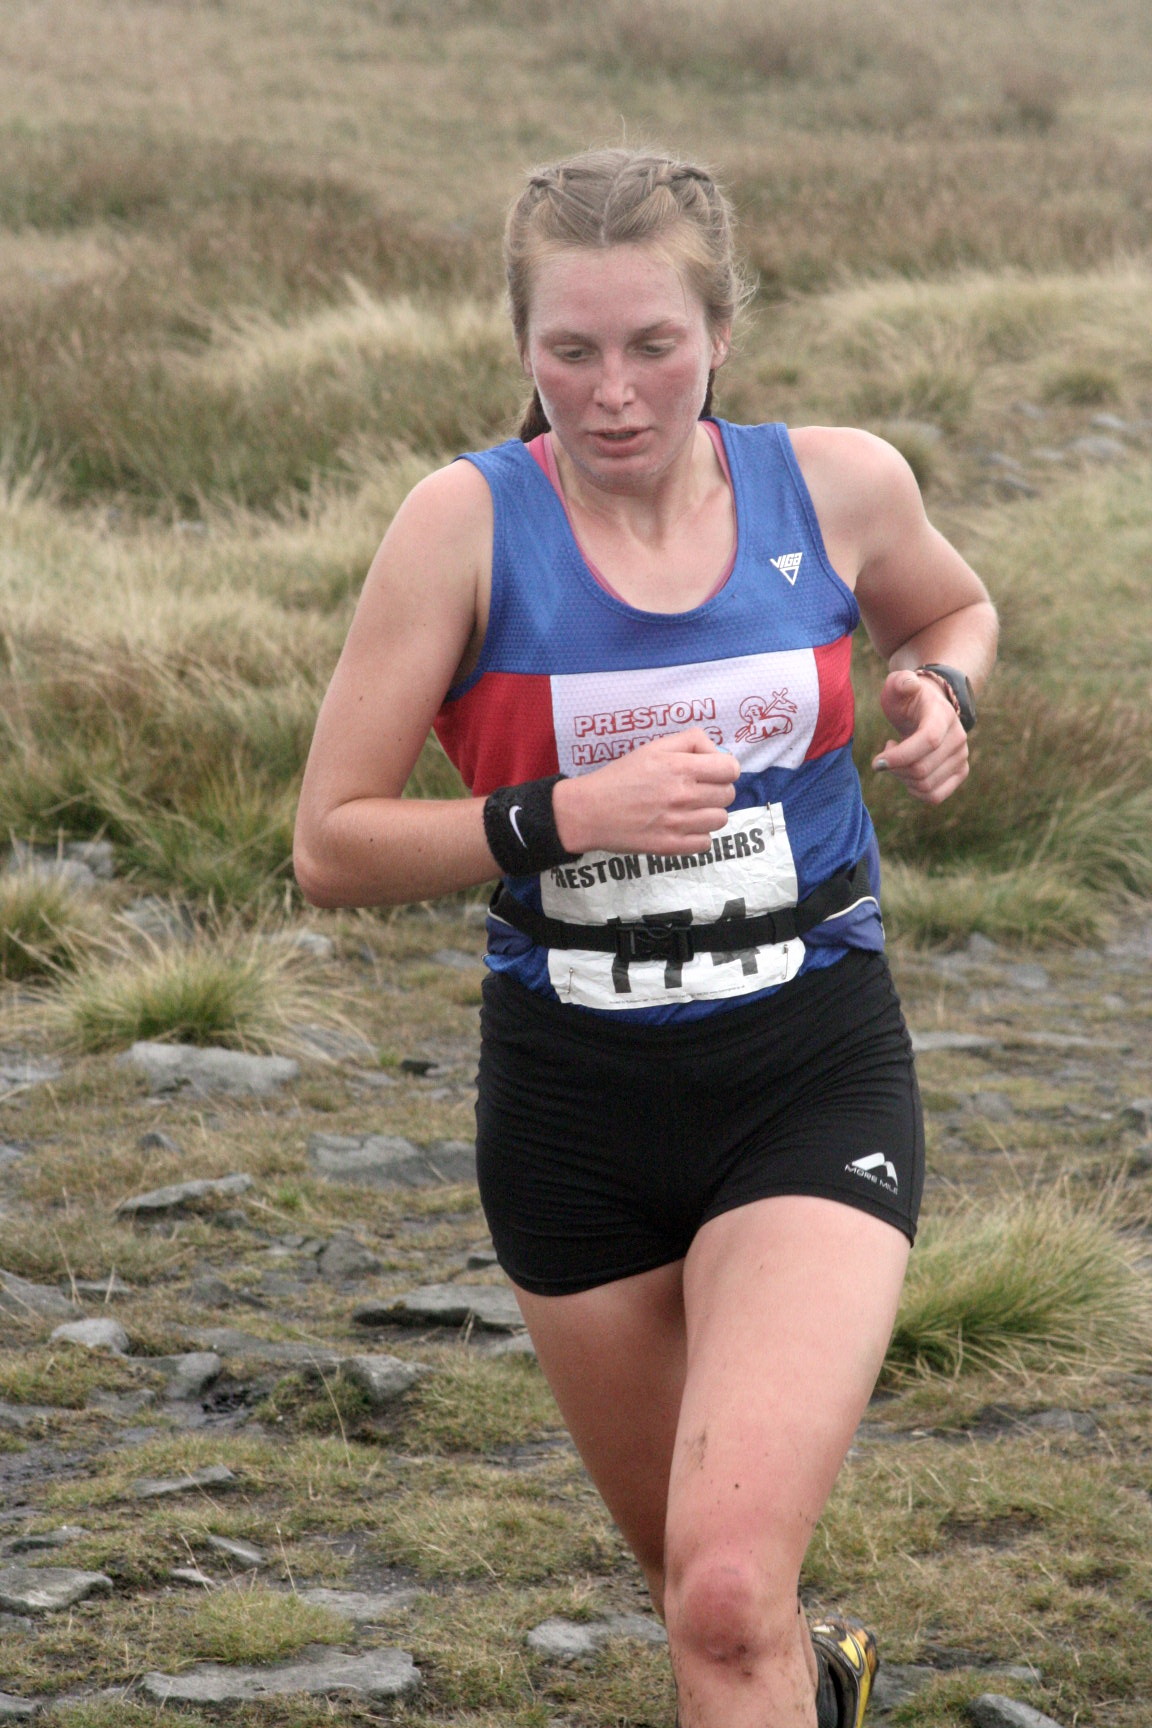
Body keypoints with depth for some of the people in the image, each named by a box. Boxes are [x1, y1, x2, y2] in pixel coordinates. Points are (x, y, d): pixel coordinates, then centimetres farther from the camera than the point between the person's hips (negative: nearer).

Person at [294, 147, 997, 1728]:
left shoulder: (840, 485, -3)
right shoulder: (471, 521, -9)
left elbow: (955, 609, 21)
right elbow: (333, 845, -9)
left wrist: (943, 697, -1)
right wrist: (567, 815, -22)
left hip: (814, 1079, -1)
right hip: (576, 1102, 1)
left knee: (729, 1594, -21)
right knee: (692, 1579, 19)